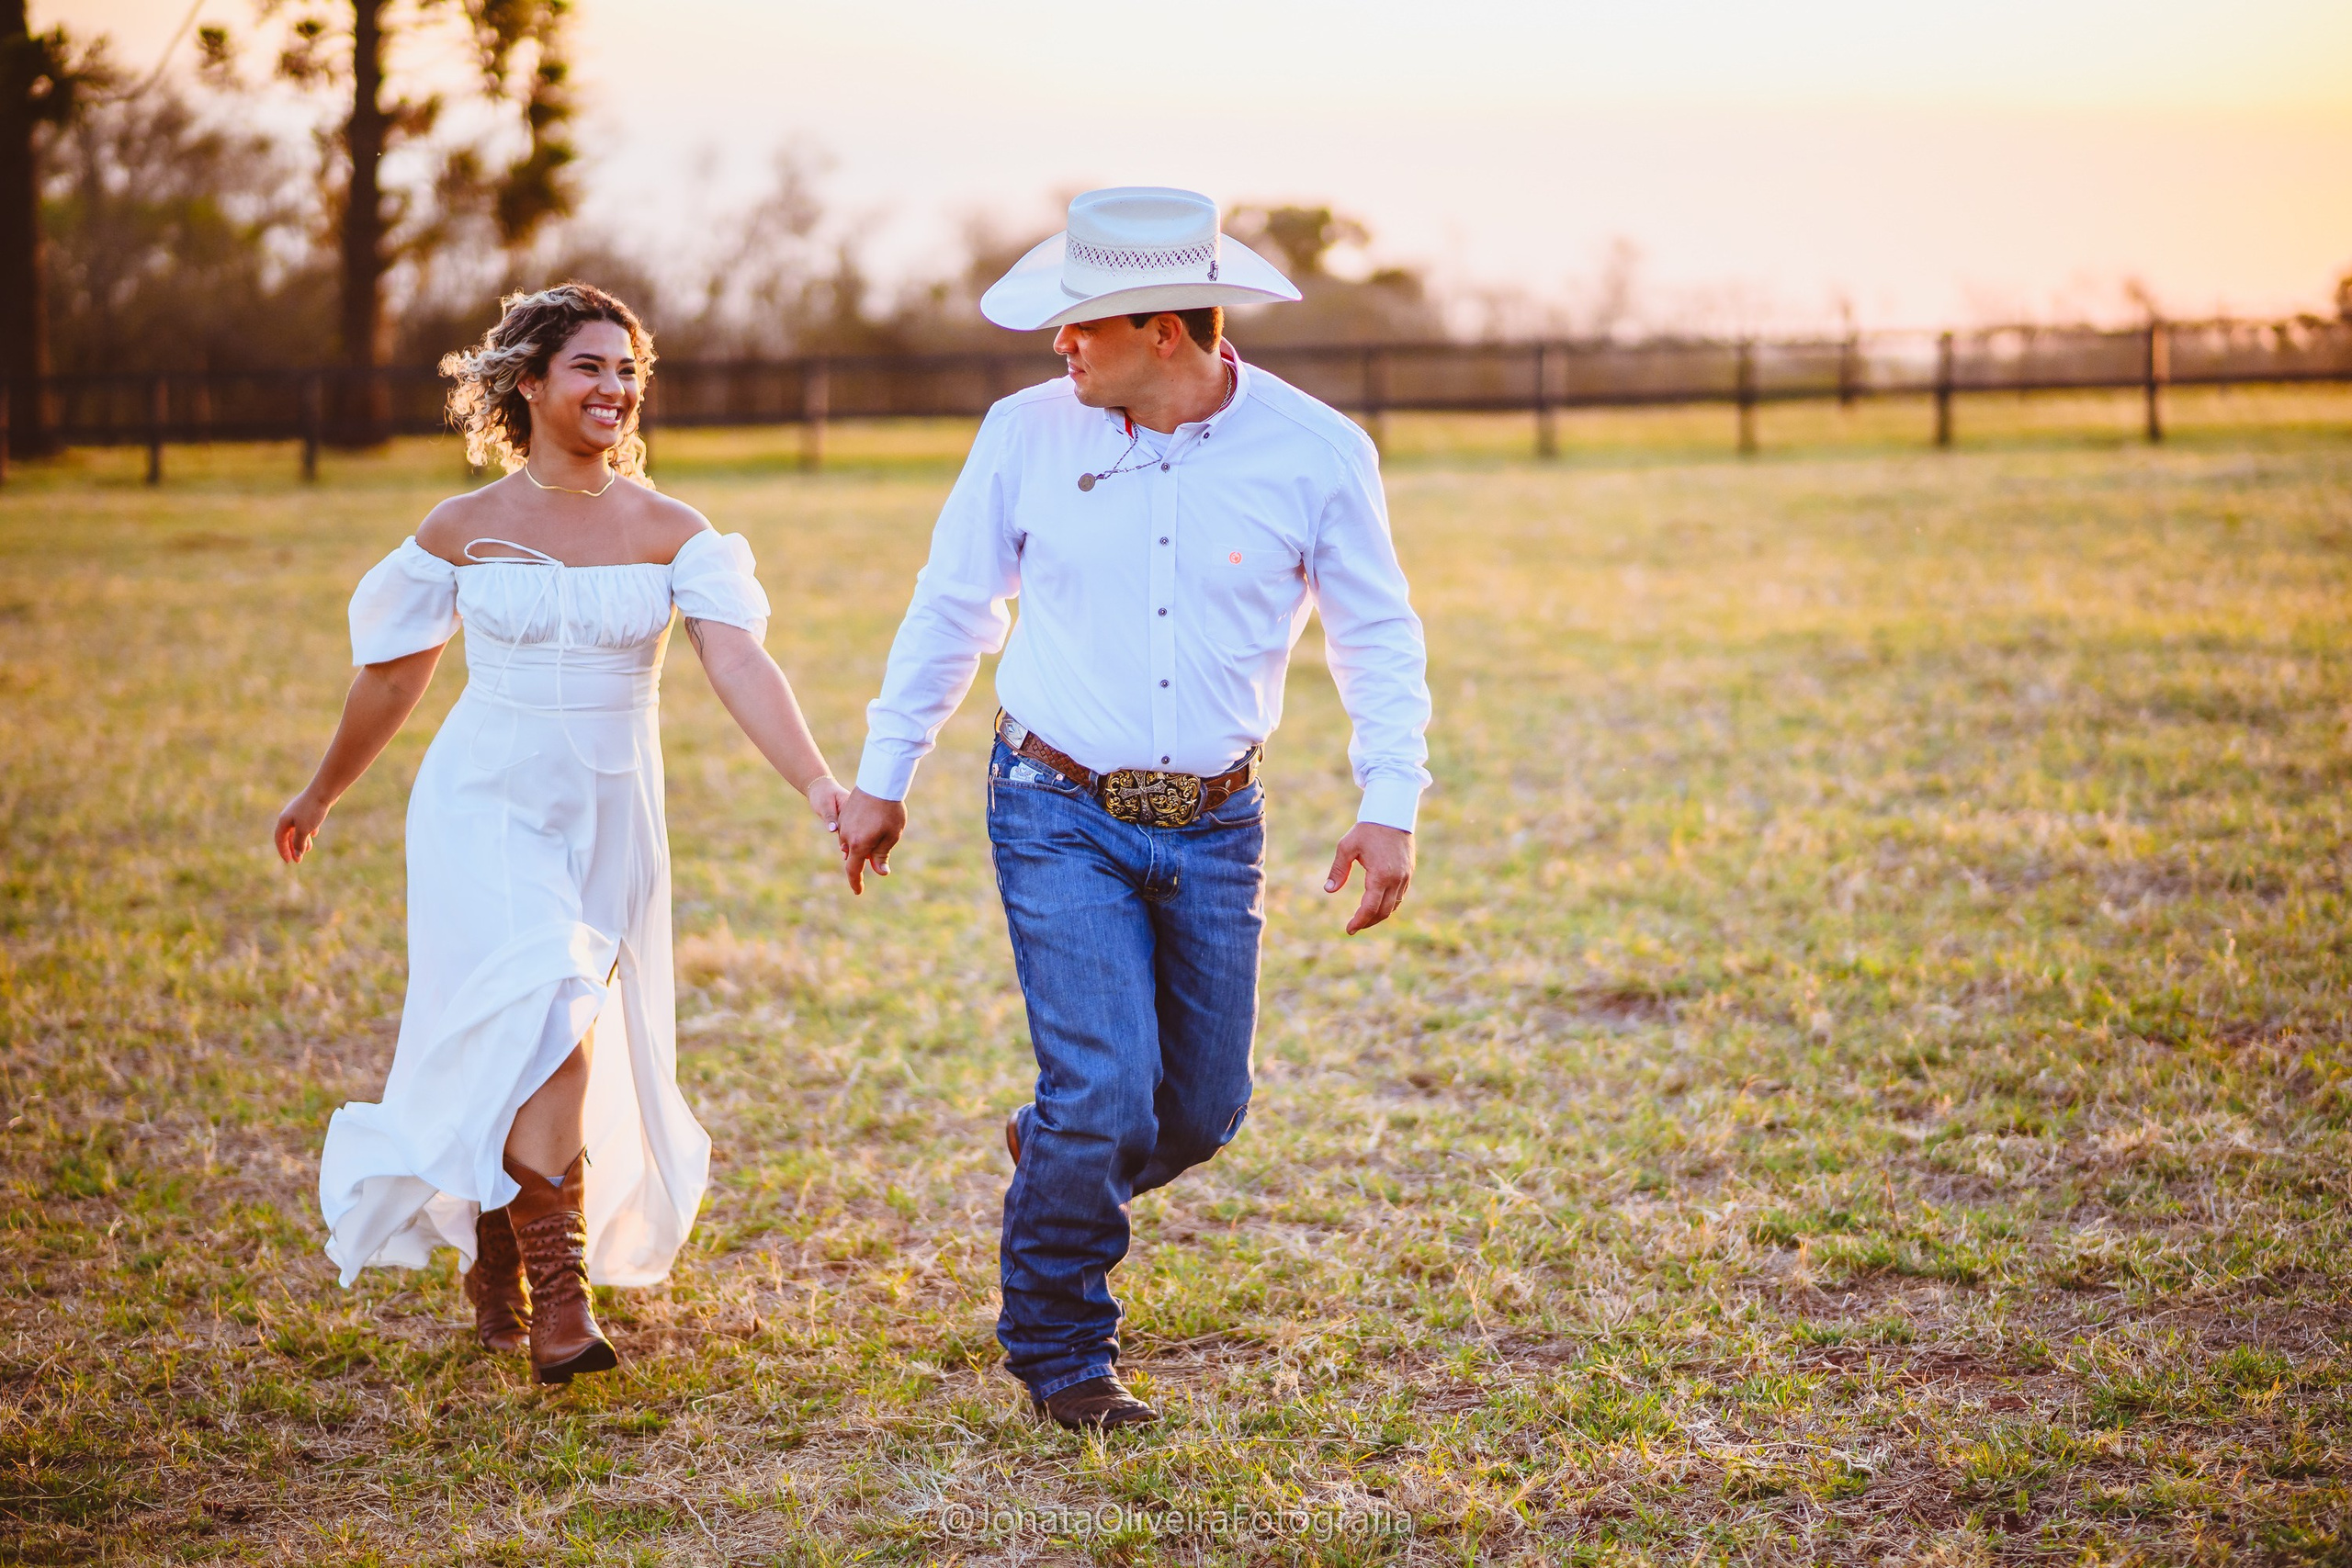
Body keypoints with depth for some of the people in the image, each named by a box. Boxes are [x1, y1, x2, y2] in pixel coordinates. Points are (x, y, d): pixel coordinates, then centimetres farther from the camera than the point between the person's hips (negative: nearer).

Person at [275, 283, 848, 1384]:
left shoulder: (670, 532, -1)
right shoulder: (463, 531, -1)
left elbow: (739, 662, -15)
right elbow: (392, 676, 12)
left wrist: (818, 784, -29)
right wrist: (320, 795, 21)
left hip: (611, 818, 3)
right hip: (488, 809, -2)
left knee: (571, 1052, 9)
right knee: (541, 1027, -21)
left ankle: (496, 1251, 34)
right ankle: (557, 1296, -13)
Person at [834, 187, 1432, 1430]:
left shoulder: (1316, 452, -5)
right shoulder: (1027, 434, -4)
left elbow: (1378, 637, 4)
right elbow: (949, 610, 8)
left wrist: (1389, 804, -7)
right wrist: (881, 778, 12)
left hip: (1213, 827, 2)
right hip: (1060, 816, -2)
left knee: (1202, 1109, 9)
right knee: (1105, 1089, -12)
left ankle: (1050, 1164, 42)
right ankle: (1058, 1349, 11)